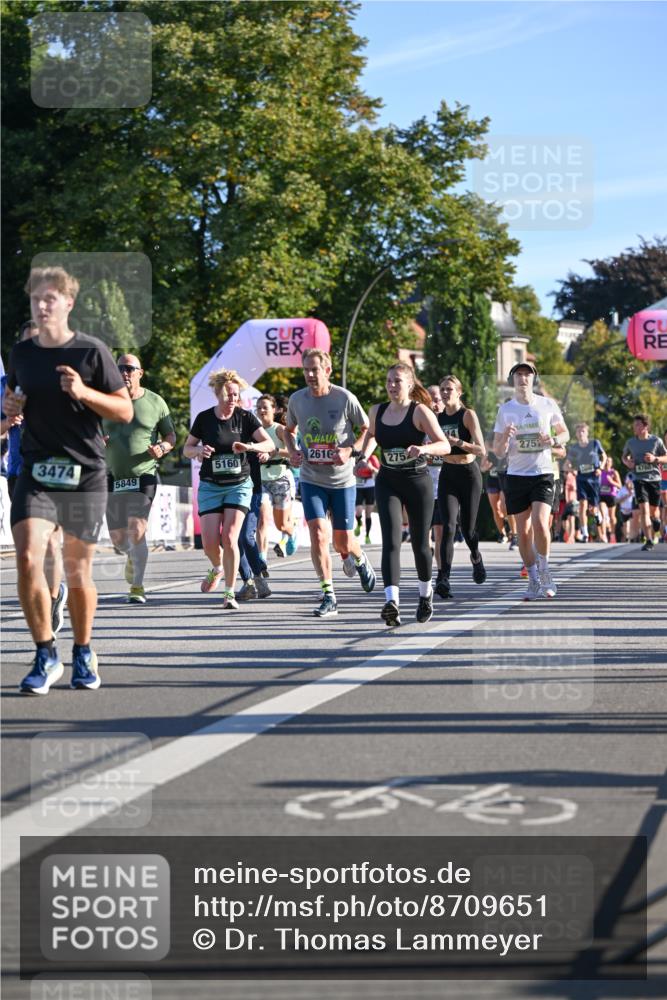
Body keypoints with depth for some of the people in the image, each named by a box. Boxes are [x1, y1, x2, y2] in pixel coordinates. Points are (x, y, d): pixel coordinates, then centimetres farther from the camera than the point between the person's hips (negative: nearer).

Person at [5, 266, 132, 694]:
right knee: (28, 560, -16)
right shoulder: (21, 353, 7)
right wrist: (11, 407, 1)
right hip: (37, 472, 2)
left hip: (85, 475, -2)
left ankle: (83, 654, 26)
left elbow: (125, 411, -1)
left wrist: (84, 392, -17)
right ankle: (46, 657, -3)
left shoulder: (92, 351, -4)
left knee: (78, 571, 6)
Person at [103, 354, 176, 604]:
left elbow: (171, 436, 9)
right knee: (118, 539, 8)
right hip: (113, 478, 3)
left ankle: (137, 587, -11)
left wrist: (162, 448, -13)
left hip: (143, 477, -3)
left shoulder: (155, 402, 1)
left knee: (137, 531, -18)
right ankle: (132, 556, 43)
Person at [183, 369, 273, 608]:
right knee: (209, 541, -6)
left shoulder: (245, 417, -3)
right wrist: (199, 450, -16)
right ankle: (217, 568, 29)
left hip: (239, 485, -1)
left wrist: (249, 446, -30)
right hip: (210, 486, 1)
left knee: (230, 537, -14)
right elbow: (186, 449, 7)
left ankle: (229, 593, -5)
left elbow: (269, 444, -10)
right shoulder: (204, 418, -1)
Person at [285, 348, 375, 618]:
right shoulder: (296, 399, -1)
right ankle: (328, 596, -6)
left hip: (342, 479, -2)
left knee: (343, 542, 4)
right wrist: (292, 451, -3)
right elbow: (289, 430, 17)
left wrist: (351, 450, -16)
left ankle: (359, 560, 42)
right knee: (318, 534, -14)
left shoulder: (345, 398, -10)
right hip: (311, 479, 2)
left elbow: (367, 429, 1)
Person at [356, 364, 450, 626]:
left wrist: (424, 448, -33)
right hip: (387, 483, 2)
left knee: (420, 543, 8)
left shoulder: (420, 411, -8)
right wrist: (364, 456, 11)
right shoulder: (377, 411, 5)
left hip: (417, 482, -2)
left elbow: (445, 446, -14)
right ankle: (392, 601, -28)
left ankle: (425, 594, 35)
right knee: (391, 541, -15)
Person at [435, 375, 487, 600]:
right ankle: (443, 578, -21)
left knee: (467, 528, 5)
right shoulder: (438, 418, 8)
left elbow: (481, 450, -14)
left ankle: (476, 557, 40)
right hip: (447, 474, 3)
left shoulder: (468, 415, -7)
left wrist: (456, 441, -24)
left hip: (469, 474, -3)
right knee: (448, 527, -14)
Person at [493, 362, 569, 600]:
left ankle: (544, 570, 3)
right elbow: (497, 451, 4)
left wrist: (553, 440, -9)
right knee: (523, 531, 3)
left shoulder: (547, 405, 2)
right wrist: (505, 439, -18)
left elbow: (565, 433, 13)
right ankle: (534, 581, 14)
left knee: (540, 522, -19)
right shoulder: (505, 410, 3)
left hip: (543, 473, -2)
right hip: (516, 475, 2)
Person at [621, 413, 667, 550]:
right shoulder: (630, 442, 2)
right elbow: (624, 456, 19)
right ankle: (649, 541, -17)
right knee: (643, 509, -15)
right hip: (639, 479, 0)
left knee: (654, 509, 10)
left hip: (654, 478, 0)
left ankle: (655, 533, 39)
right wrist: (627, 462, -4)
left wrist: (655, 459, -16)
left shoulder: (656, 440, -3)